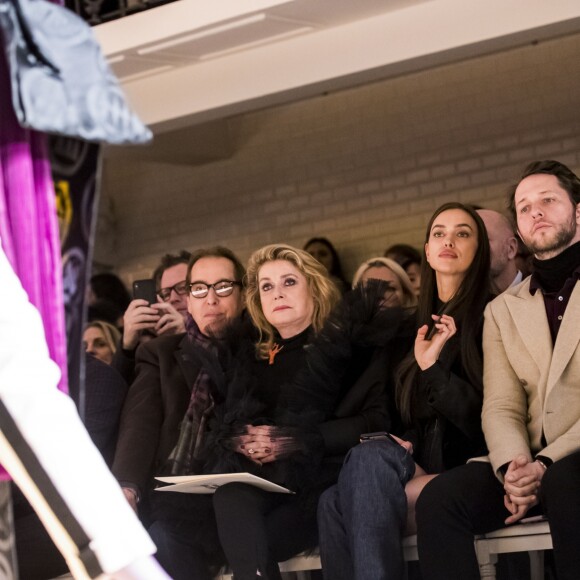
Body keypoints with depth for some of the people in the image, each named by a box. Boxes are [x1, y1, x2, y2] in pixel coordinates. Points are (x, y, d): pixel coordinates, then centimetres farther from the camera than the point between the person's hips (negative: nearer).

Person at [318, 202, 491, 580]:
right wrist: (395, 444, -2)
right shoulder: (422, 327, 21)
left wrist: (432, 367, -15)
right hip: (423, 469, 5)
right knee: (334, 502, -27)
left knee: (370, 460, -32)